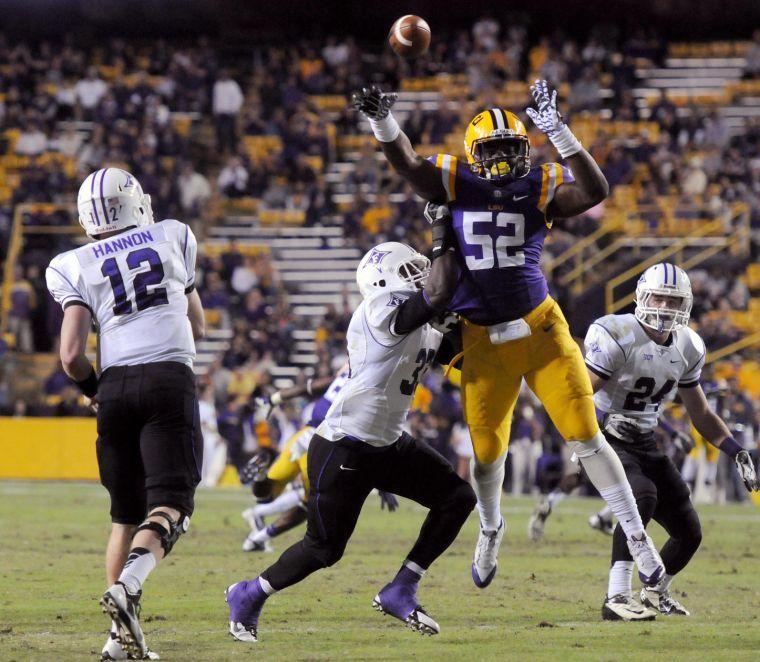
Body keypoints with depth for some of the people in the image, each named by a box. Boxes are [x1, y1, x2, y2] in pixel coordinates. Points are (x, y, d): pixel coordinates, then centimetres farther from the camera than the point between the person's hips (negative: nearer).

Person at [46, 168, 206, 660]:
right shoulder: (173, 238, 14)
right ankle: (127, 586, -33)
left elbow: (72, 356, 1)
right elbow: (197, 328, 24)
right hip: (170, 379, -2)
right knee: (169, 507, -6)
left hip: (115, 384, 2)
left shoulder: (76, 267, 9)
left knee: (126, 513, 13)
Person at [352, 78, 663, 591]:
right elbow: (407, 163, -11)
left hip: (541, 328, -1)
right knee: (487, 450, 11)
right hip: (484, 342, 1)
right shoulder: (457, 183, -1)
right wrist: (382, 121, -30)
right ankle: (491, 529, 40)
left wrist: (558, 131, -30)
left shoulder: (541, 187, -5)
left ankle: (636, 534, 7)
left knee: (586, 435, -3)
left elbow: (595, 191, -20)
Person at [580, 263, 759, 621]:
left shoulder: (687, 348, 4)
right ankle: (617, 598, -37)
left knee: (689, 533, 7)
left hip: (645, 444, 7)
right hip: (607, 440, -7)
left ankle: (655, 593, 36)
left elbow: (701, 414, 15)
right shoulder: (617, 337, -18)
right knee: (643, 496, -35)